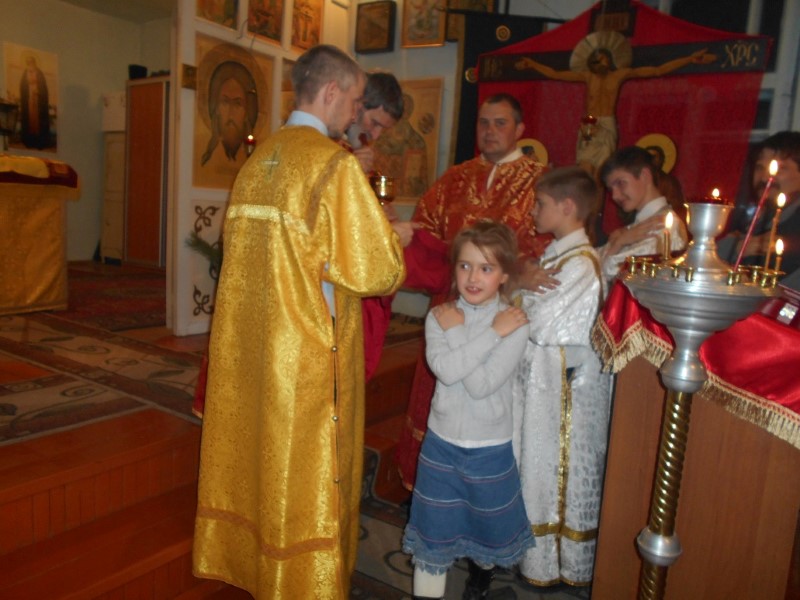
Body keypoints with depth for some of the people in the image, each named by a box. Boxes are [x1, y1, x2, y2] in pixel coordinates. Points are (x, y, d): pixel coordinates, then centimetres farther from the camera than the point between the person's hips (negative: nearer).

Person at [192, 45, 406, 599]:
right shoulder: (335, 164, -15)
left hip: (246, 344, 7)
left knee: (255, 451, 21)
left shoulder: (257, 160, 7)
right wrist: (390, 242, 6)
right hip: (307, 351, -7)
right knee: (304, 471, 8)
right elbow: (377, 269, -15)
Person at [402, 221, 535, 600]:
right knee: (434, 527, 12)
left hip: (490, 447, -1)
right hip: (441, 442, 1)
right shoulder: (439, 316, -7)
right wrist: (493, 333, -24)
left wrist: (456, 331, -19)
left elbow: (480, 385, -25)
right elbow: (445, 370, -25)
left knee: (486, 524, 21)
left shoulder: (515, 324, -15)